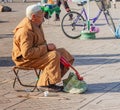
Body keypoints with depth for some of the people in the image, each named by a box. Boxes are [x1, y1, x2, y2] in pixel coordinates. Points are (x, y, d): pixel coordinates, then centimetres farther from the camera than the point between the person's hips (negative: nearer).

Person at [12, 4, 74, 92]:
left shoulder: (36, 24, 6)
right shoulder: (25, 30, -27)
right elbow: (27, 53, -33)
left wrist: (48, 46, 2)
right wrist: (46, 47, -27)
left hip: (36, 53, 10)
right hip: (25, 59, -10)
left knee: (63, 52, 5)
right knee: (53, 55, -27)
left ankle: (51, 81, 1)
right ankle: (45, 84, -20)